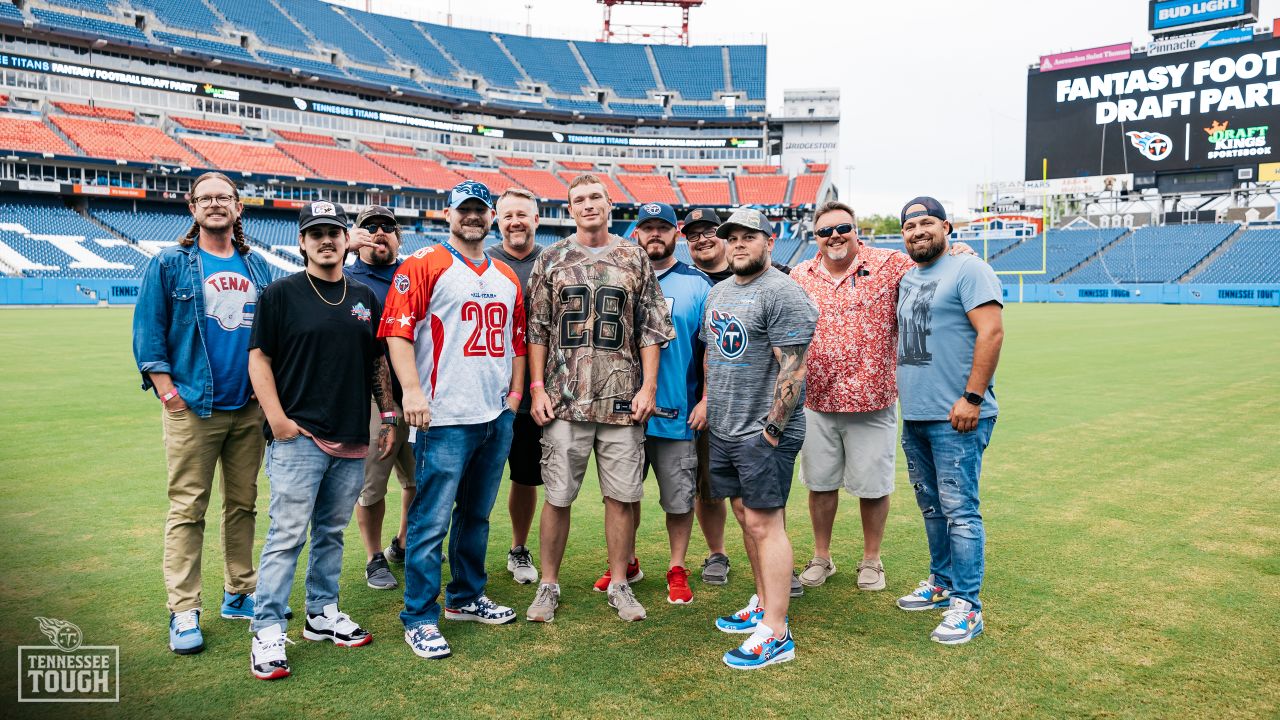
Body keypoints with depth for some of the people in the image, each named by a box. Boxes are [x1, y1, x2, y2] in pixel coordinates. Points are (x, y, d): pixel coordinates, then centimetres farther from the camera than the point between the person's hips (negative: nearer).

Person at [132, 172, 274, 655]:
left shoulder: (257, 267, 12)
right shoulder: (169, 265, 1)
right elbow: (147, 329, -2)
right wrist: (165, 388, -9)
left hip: (249, 408, 4)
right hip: (192, 407, -4)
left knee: (243, 504, 11)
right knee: (187, 510, -1)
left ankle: (240, 594, 24)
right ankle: (183, 613, 7)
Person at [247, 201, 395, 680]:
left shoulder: (364, 297, 12)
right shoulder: (281, 293, -1)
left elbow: (378, 362, 17)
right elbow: (259, 358, -4)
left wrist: (389, 417, 12)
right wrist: (277, 419, -13)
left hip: (351, 440, 5)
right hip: (298, 438, -5)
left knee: (332, 533, 14)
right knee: (287, 535, -5)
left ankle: (322, 614, 27)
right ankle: (268, 632, 4)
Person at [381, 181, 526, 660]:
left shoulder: (507, 278, 16)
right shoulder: (424, 266, -3)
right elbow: (398, 330, -11)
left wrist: (515, 392, 13)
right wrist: (412, 389, -21)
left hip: (497, 417, 7)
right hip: (446, 419, -6)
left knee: (477, 515, 17)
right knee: (432, 522, -4)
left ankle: (466, 597, 32)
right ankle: (419, 619, 9)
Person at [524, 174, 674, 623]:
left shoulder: (635, 259, 7)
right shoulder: (552, 259, 7)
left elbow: (651, 328, 6)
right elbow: (537, 329, 6)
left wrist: (648, 387, -2)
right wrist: (537, 388, -1)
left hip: (623, 399, 0)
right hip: (564, 399, 0)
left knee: (622, 495, 6)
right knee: (557, 496, 5)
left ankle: (619, 584, 21)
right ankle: (549, 585, 20)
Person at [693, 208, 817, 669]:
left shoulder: (782, 293, -13)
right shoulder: (718, 292, 15)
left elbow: (792, 368, -18)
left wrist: (772, 429, -18)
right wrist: (707, 399, 16)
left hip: (764, 432, -9)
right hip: (724, 429, 9)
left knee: (764, 523, -7)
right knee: (746, 518, 15)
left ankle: (775, 634, -1)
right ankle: (764, 604, 30)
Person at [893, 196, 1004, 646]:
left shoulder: (968, 270, -8)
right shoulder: (907, 279, 17)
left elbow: (991, 331, -17)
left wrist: (972, 397, -21)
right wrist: (900, 389, 18)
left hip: (956, 416, -8)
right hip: (913, 414, 9)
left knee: (959, 509, -6)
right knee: (931, 505, 17)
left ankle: (966, 605, 3)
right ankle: (942, 583, 31)